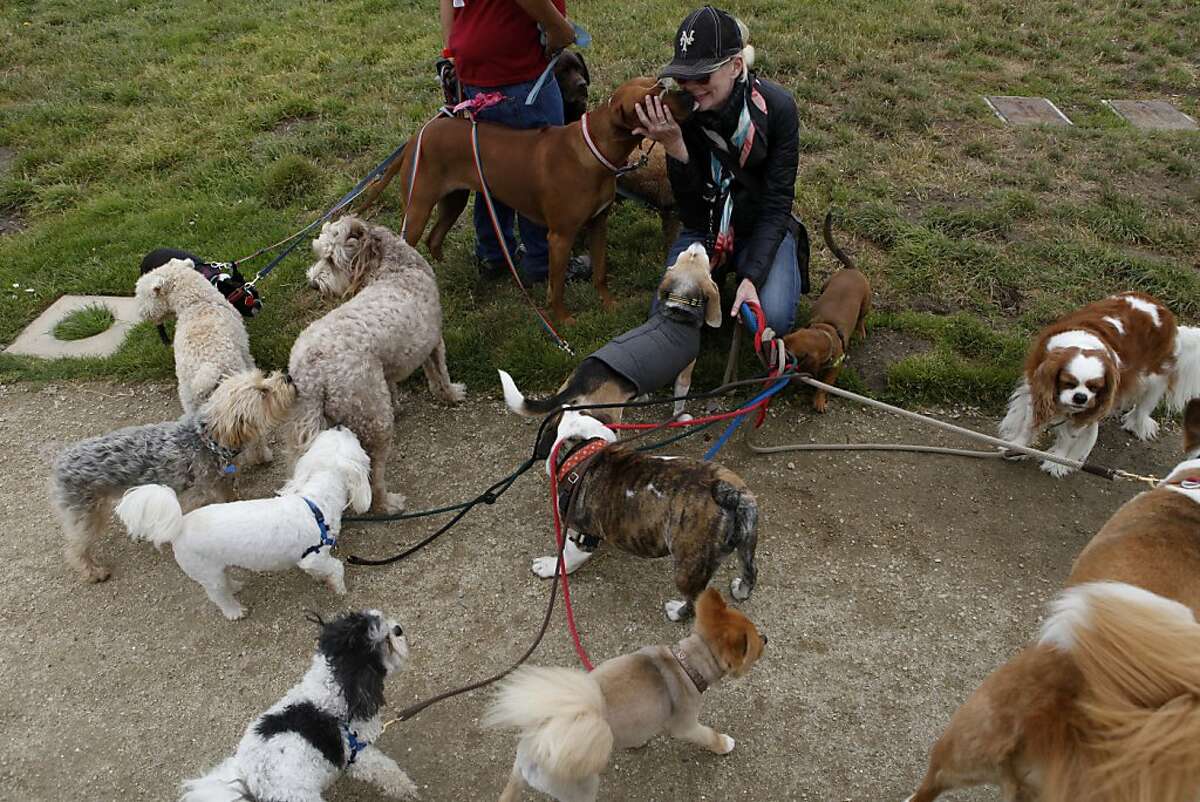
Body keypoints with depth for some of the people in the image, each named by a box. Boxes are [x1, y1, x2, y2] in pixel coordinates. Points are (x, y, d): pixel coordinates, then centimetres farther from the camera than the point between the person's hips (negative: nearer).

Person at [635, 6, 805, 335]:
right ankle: (719, 272, 13)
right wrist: (675, 147, -35)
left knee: (773, 318, -24)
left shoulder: (777, 106, -19)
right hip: (703, 230, 2)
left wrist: (752, 276, -29)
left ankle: (789, 260, 10)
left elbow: (776, 205, -18)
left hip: (761, 228, -1)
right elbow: (690, 204, -17)